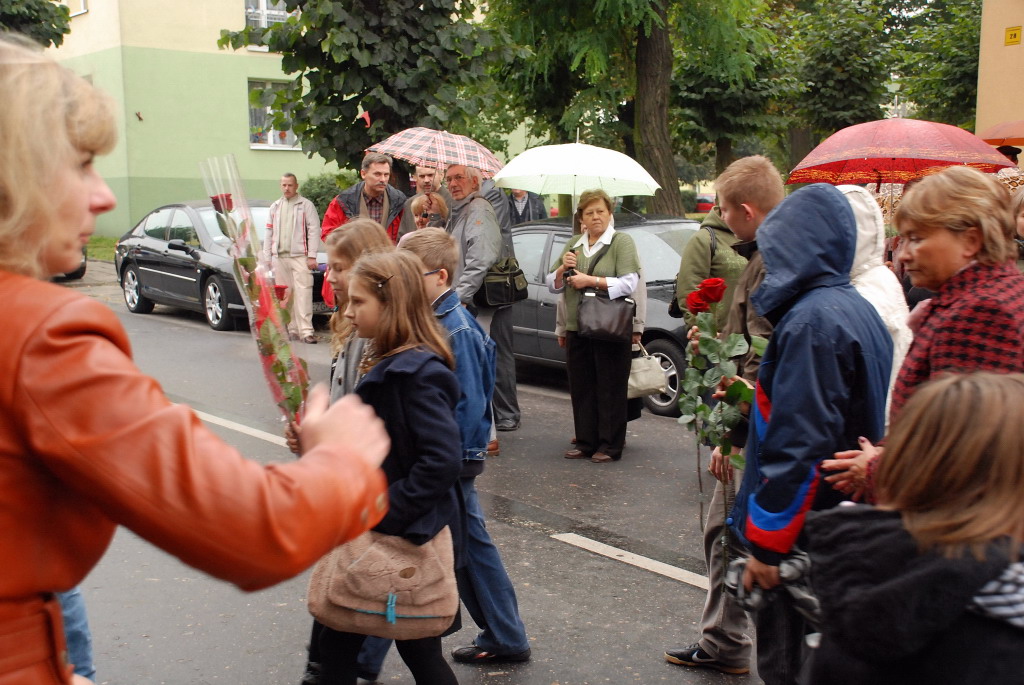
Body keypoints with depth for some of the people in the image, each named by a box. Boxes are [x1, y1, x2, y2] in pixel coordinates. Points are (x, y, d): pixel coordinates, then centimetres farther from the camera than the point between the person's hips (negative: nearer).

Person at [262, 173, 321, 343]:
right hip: (279, 258, 5)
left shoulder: (306, 205, 5)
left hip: (299, 256, -5)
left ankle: (306, 331, -16)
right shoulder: (275, 207, 20)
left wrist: (312, 256, -10)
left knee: (303, 293, -12)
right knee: (285, 295, 4)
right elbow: (269, 234, 21)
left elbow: (314, 231, -2)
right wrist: (267, 258, 13)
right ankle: (293, 330, 10)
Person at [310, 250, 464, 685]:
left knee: (418, 649, 8)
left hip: (410, 539, -9)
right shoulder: (386, 363, 7)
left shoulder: (417, 373, -22)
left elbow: (443, 461, -29)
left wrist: (382, 513, -24)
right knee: (335, 639, 17)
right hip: (378, 533, 9)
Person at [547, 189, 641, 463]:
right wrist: (562, 268, -2)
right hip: (577, 328, 5)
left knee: (610, 388, -1)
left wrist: (590, 280, -15)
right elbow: (553, 285, 18)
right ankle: (585, 442, 16)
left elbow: (629, 284, -12)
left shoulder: (622, 242, 0)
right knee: (581, 388, 6)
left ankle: (610, 445, 7)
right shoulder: (573, 245, 17)